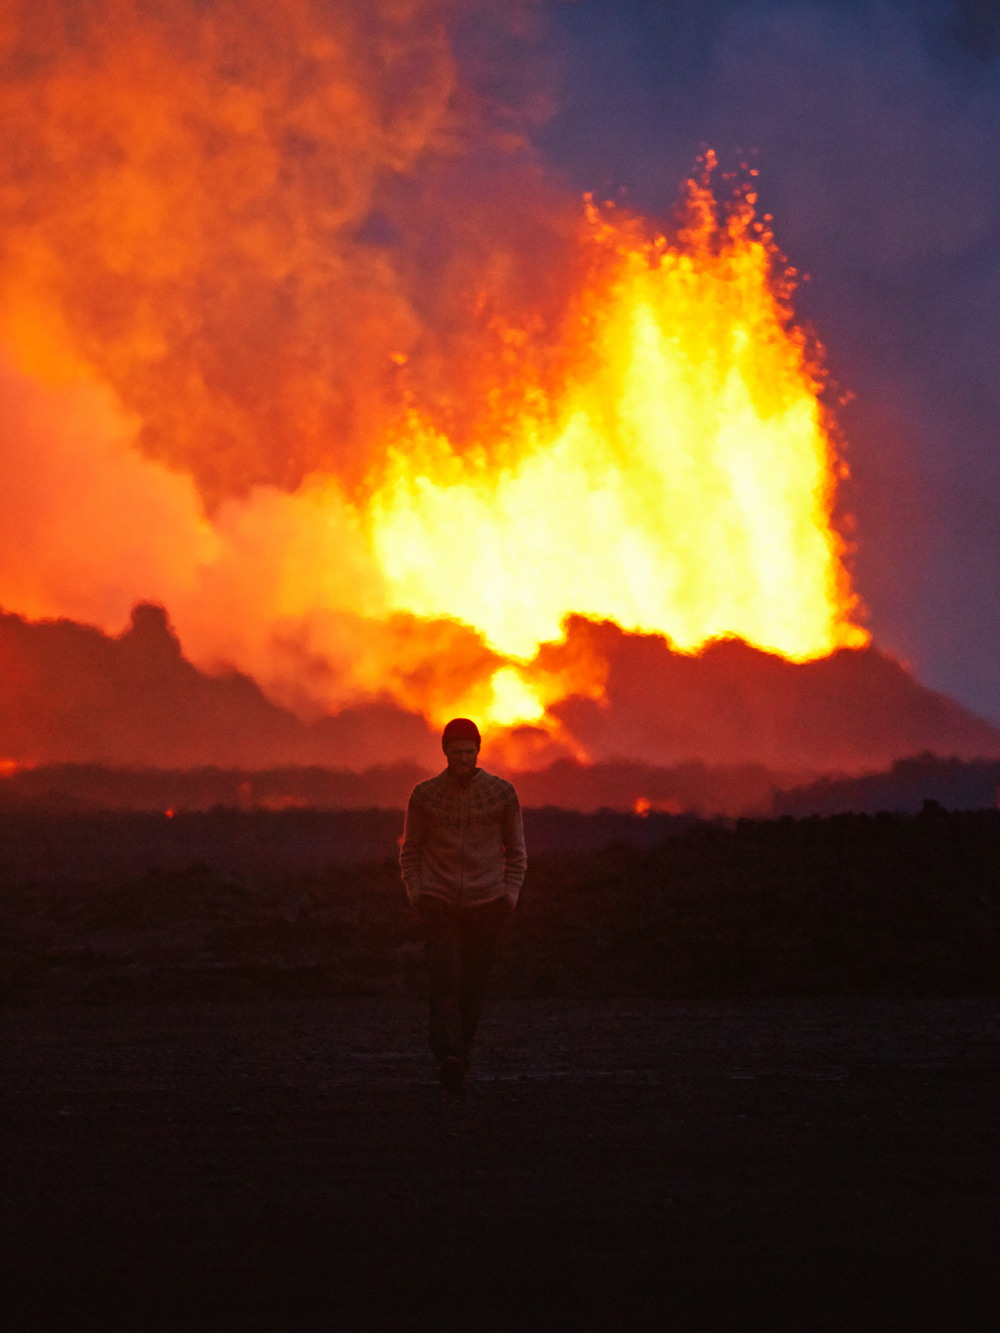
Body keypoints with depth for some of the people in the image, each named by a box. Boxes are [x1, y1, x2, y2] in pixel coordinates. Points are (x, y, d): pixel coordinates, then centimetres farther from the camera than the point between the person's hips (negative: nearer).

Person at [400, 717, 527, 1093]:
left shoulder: (501, 792, 3)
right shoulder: (424, 794, 3)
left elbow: (516, 851, 11)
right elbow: (410, 851, 13)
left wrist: (510, 896, 2)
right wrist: (416, 893, 2)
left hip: (486, 906, 1)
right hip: (439, 906, -1)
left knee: (473, 987, 2)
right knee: (444, 979, -17)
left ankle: (458, 1057, 16)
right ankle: (449, 1057, -29)